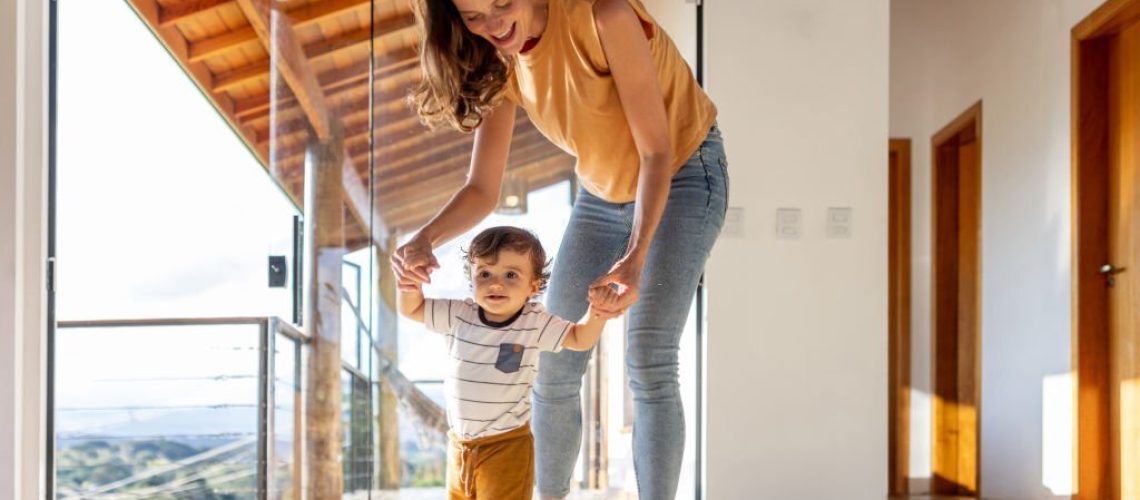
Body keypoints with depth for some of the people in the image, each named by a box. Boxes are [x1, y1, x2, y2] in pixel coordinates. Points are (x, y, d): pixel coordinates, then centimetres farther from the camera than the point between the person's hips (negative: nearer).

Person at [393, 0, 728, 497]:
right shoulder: (500, 62, -10)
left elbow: (657, 150, -26)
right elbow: (482, 189, -10)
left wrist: (636, 256, -39)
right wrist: (426, 239, -31)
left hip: (680, 174, -6)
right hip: (603, 191, 6)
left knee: (648, 363, -17)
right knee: (553, 368, 3)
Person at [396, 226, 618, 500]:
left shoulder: (535, 323, -10)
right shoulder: (459, 316, -5)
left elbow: (580, 339, 0)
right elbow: (412, 310, 7)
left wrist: (597, 311, -19)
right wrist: (411, 287, -16)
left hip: (507, 446, -4)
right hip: (459, 444, 4)